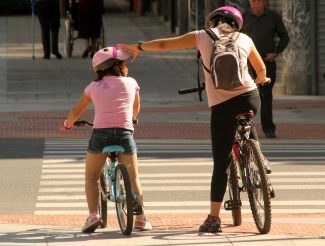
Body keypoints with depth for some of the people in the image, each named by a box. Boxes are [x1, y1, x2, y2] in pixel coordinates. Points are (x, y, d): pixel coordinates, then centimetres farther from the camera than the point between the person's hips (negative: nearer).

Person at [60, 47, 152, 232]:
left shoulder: (94, 87, 10)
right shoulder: (131, 83, 10)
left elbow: (77, 110, 19)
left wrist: (67, 124, 39)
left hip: (100, 133, 0)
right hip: (125, 134, 0)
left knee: (91, 178, 13)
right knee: (133, 178, 16)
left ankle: (93, 215, -5)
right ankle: (140, 218, 12)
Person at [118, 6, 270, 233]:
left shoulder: (203, 36, 9)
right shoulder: (245, 39, 14)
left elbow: (164, 44, 13)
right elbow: (261, 69, 28)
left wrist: (137, 47, 29)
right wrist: (261, 79, 52)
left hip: (221, 105, -2)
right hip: (250, 97, 2)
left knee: (221, 163, 0)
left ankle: (214, 218, -1)